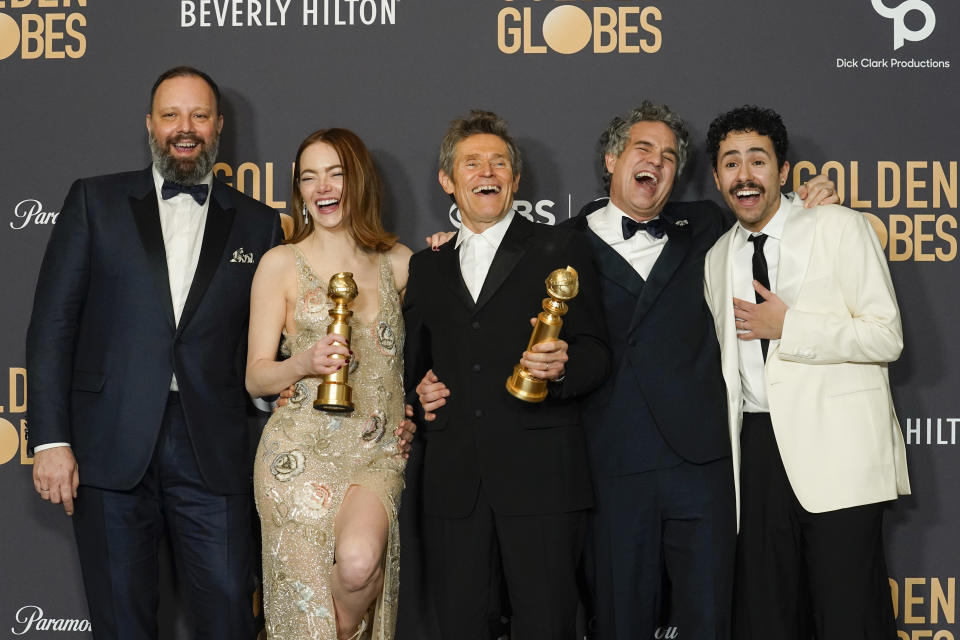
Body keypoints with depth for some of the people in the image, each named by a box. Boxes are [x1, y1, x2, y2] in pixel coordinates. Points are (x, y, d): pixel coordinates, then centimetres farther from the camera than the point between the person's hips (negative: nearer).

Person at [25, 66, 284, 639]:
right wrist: (51, 440, -6)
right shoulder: (95, 201, 6)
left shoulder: (257, 224, 10)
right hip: (111, 445, 0)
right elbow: (52, 323, 1)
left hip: (212, 448, 1)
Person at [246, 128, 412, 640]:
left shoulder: (398, 262, 11)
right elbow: (256, 377, 4)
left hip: (379, 450, 1)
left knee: (359, 562, -26)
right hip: (302, 450, -1)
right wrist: (306, 363, -16)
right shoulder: (281, 263, 4)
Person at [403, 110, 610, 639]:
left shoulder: (559, 249, 8)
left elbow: (596, 352, 2)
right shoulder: (426, 267, 20)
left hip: (540, 477, -3)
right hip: (454, 485, 3)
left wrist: (562, 367, -18)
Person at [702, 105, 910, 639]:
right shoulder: (718, 258, 17)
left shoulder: (838, 227, 0)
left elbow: (886, 336, -8)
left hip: (836, 446, -5)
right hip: (758, 448, 5)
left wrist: (785, 327, -11)